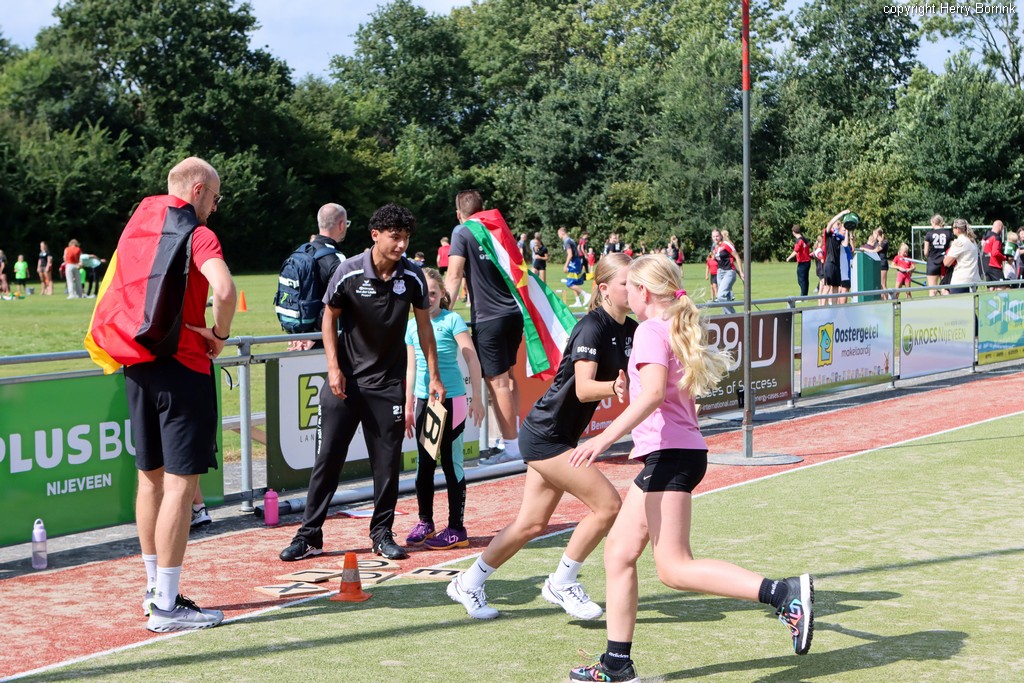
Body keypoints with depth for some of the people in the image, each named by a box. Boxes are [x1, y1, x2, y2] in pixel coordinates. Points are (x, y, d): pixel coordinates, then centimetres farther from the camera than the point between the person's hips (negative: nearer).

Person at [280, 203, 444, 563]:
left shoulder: (413, 276, -6)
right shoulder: (349, 272, -12)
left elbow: (424, 325, 4)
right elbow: (329, 317, 1)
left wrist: (434, 376, 3)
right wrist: (333, 367, -8)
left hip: (388, 381, 1)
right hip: (345, 378, -1)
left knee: (387, 459, 3)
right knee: (328, 455, 0)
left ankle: (382, 533, 16)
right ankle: (309, 535, 8)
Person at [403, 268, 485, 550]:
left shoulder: (452, 320, -6)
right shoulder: (411, 326, 10)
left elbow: (472, 359, -9)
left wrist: (476, 397, -14)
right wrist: (408, 407, 17)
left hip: (451, 400, -5)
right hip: (423, 400, 5)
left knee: (451, 462, -2)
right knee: (424, 463, 11)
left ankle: (457, 529, 4)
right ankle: (425, 522, 23)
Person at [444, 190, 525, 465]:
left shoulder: (462, 233, -4)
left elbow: (454, 276, -12)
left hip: (488, 318, -7)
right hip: (514, 313, 7)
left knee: (497, 382, -3)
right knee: (508, 376, 21)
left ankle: (511, 445, -2)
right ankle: (514, 433, 29)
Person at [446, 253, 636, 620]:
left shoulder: (629, 331, 5)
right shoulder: (592, 327, -19)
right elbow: (583, 388, -28)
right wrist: (614, 387, -46)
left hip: (560, 437, 9)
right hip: (545, 434, -9)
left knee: (531, 524, 12)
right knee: (608, 504, -13)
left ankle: (468, 584, 27)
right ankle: (562, 583, 3)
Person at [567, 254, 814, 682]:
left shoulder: (652, 330, -11)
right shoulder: (678, 330, 19)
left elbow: (653, 393, -27)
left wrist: (604, 439, -31)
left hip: (670, 455, -10)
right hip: (667, 457, 10)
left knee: (674, 569, -11)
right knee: (618, 552, 10)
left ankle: (786, 594, -17)